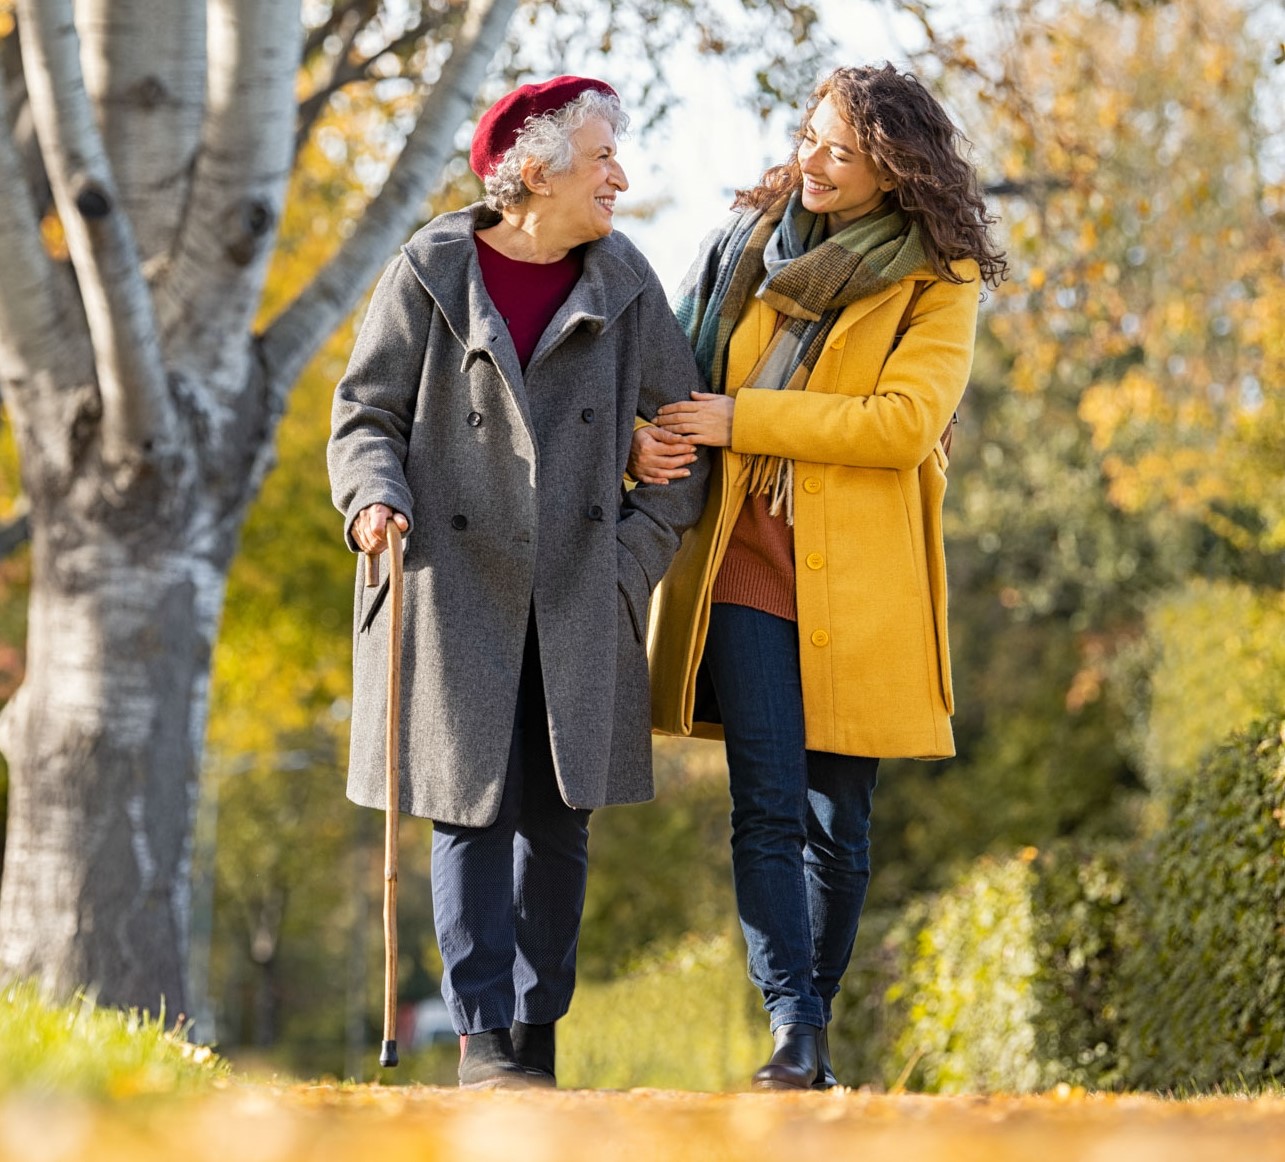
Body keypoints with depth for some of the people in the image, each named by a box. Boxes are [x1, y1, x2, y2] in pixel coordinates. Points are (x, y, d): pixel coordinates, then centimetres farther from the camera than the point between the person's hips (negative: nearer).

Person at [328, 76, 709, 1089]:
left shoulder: (623, 284, 7)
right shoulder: (431, 275, -1)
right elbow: (366, 415, 3)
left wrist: (639, 549, 1)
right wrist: (376, 499, -17)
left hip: (578, 599, 3)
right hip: (458, 588, -3)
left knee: (559, 818, 3)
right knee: (474, 811, -5)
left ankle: (538, 1033, 12)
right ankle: (483, 1037, -2)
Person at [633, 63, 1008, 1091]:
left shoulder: (938, 281, 1)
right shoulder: (749, 239, 12)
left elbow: (902, 422, -12)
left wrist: (741, 419, -14)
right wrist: (649, 438, -3)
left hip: (858, 579, -1)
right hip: (745, 563, 2)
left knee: (838, 820, 3)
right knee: (768, 803, -12)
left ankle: (814, 1027, 17)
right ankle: (792, 1024, -16)